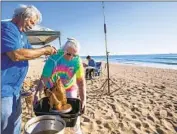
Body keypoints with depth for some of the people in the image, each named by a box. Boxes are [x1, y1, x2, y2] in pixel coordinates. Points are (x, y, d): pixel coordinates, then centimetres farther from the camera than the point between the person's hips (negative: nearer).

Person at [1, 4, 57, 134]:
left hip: (14, 88, 10)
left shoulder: (22, 34, 15)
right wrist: (43, 50, -17)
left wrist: (45, 50, 4)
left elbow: (29, 51, 22)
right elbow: (16, 54, -27)